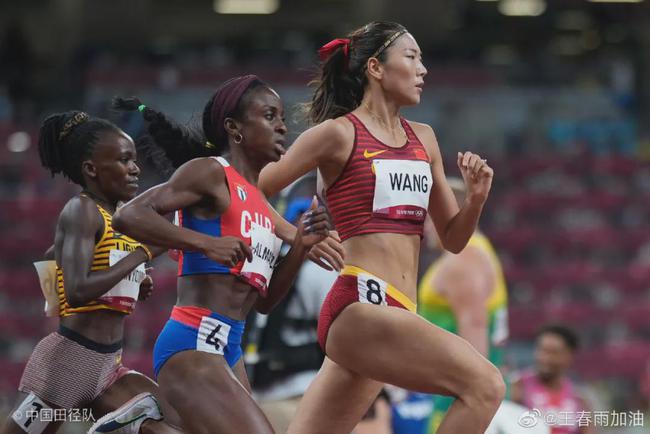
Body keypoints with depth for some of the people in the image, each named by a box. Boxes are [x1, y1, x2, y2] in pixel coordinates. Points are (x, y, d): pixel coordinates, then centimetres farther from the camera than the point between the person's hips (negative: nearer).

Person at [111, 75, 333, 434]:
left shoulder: (258, 199, 20)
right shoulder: (211, 173, -4)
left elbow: (263, 301, 22)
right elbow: (129, 215, -17)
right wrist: (206, 243, -23)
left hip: (229, 351, 9)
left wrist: (300, 247, 9)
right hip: (193, 343, -9)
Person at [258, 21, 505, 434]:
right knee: (485, 384, -22)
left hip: (395, 314, 8)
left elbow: (453, 239, 21)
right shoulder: (339, 134, -2)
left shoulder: (423, 139, 18)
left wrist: (476, 197, 3)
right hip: (361, 306, -8)